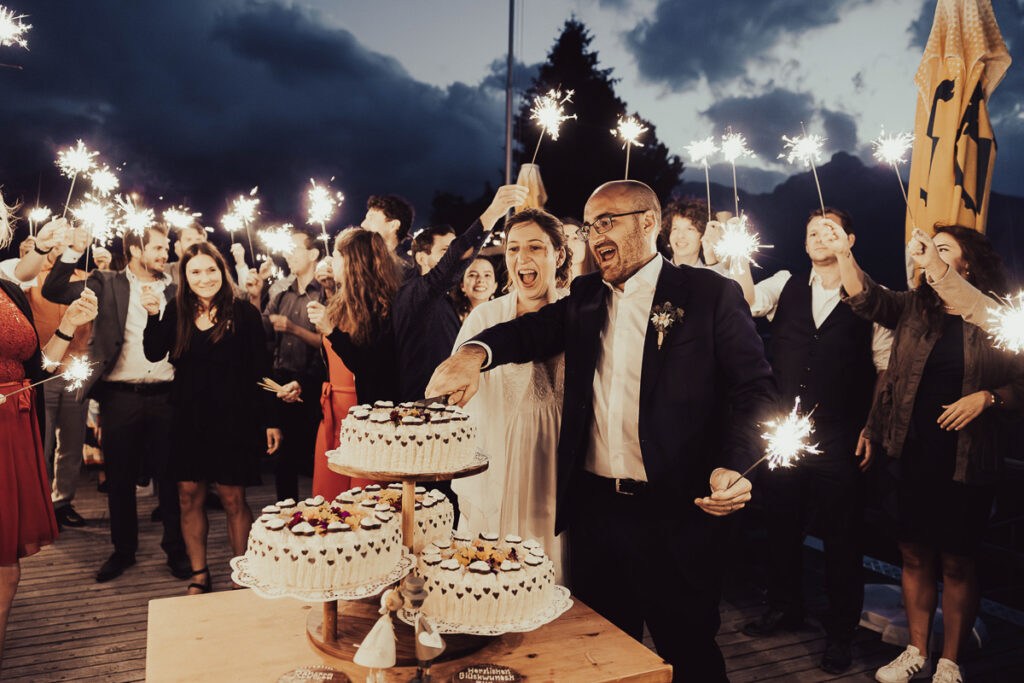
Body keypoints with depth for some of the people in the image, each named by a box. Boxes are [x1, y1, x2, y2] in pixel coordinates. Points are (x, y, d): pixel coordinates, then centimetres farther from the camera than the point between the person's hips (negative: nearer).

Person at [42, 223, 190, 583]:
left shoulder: (174, 289, 9)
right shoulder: (107, 284, 6)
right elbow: (53, 291, -3)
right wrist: (73, 252, -12)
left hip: (165, 395, 1)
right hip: (120, 397, 0)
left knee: (170, 476, 7)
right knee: (120, 478, 10)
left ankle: (176, 549, 21)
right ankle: (123, 550, 26)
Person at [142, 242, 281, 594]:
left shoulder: (243, 312, -5)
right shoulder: (177, 311, 6)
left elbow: (261, 370, -5)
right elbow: (154, 353, 0)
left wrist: (270, 420, -6)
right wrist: (153, 315, -13)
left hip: (232, 419, -4)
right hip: (187, 419, 4)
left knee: (233, 499, 2)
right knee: (190, 497, 9)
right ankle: (199, 574, 24)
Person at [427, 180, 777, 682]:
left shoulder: (709, 295, -4)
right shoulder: (585, 297, 11)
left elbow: (755, 390, -7)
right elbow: (534, 330, 1)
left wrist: (734, 467, -24)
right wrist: (476, 352, -21)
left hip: (675, 515, -4)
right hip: (594, 510, 5)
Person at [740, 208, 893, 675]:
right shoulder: (785, 287, 7)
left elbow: (887, 369, 1)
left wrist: (872, 428, -4)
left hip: (839, 442, -2)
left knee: (841, 536, 7)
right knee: (782, 525, 15)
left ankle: (840, 632, 25)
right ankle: (785, 607, 37)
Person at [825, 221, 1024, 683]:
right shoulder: (914, 307, 5)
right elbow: (866, 299, -10)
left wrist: (986, 397, -18)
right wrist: (843, 253, -21)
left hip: (968, 461, -3)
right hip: (915, 454, 3)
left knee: (956, 562, 8)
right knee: (915, 554, 12)